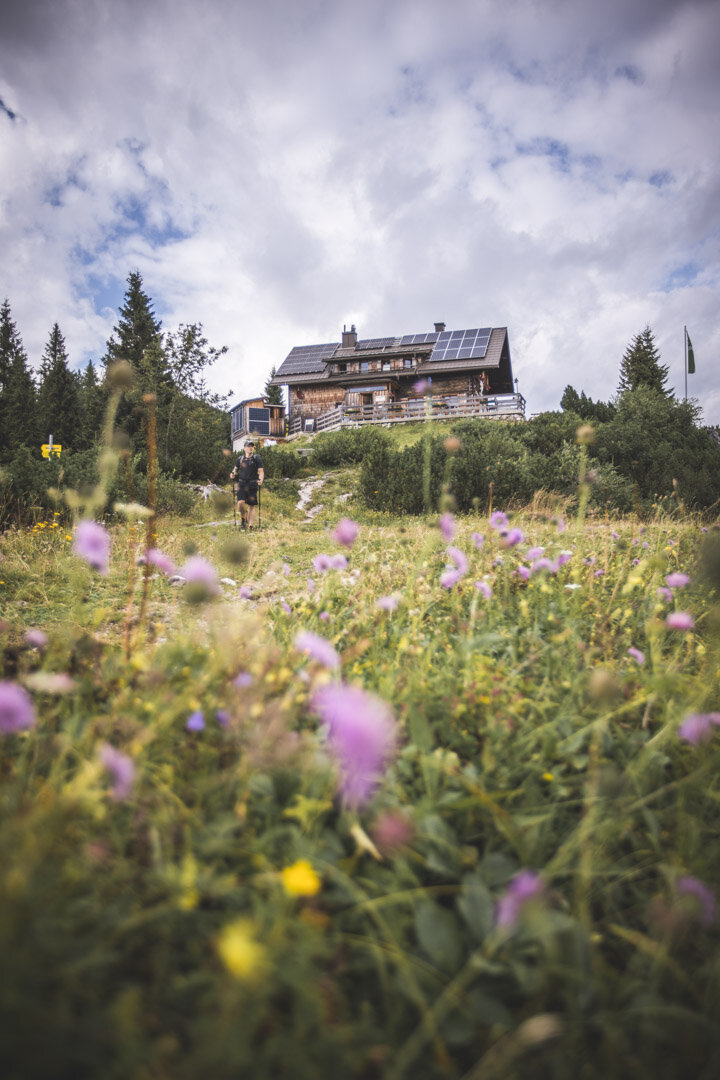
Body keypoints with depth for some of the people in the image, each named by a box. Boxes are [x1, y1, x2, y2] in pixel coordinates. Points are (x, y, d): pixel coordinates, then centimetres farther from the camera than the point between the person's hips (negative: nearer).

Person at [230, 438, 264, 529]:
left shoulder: (257, 458, 1)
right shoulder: (240, 459, 8)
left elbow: (261, 471, -2)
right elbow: (236, 469, 20)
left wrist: (260, 480, -20)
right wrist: (233, 474, -2)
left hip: (252, 484, -1)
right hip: (242, 483, 1)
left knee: (251, 505, 2)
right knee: (240, 502, -15)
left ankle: (250, 524, 11)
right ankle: (243, 518, 12)